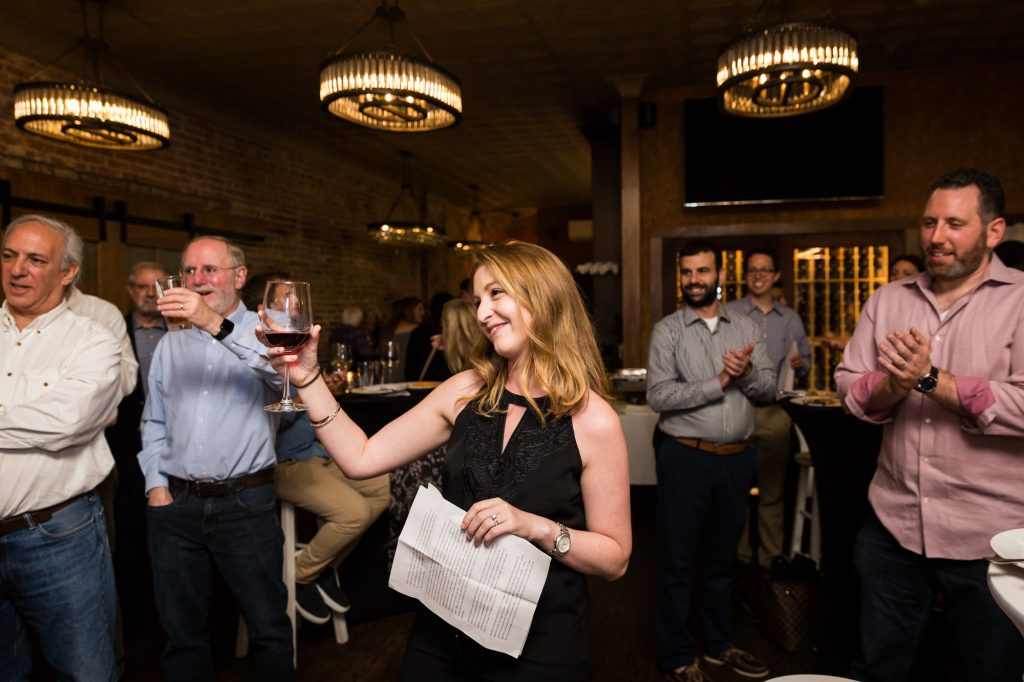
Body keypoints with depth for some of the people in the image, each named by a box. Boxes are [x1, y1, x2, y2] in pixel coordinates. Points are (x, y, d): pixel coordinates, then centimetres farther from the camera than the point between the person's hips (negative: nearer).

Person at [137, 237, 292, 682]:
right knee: (181, 631, 15)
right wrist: (156, 485, 6)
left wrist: (216, 324, -36)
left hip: (246, 503, -4)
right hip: (175, 504, 4)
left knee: (268, 628, 5)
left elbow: (282, 369, -26)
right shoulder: (171, 344, 12)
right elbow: (154, 422, 17)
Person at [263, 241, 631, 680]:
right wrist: (307, 377, -9)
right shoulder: (465, 392, -3)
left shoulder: (593, 421, -16)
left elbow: (614, 558, -10)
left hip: (538, 646, -3)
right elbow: (361, 459, -3)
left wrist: (537, 527, -24)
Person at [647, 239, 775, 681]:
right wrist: (720, 381, -18)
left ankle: (719, 644, 37)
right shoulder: (667, 330, -5)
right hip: (686, 457, -4)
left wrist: (747, 373, -18)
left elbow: (769, 389, 2)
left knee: (722, 556, 19)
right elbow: (659, 395, -16)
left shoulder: (746, 327, 7)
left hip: (737, 458, 4)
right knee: (677, 560, 7)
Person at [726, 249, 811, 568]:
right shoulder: (729, 314, 0)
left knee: (773, 490, 10)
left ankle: (770, 556, 22)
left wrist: (800, 363, -4)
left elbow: (805, 360, 18)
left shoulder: (790, 318, 13)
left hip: (776, 412, 3)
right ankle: (738, 555, 16)